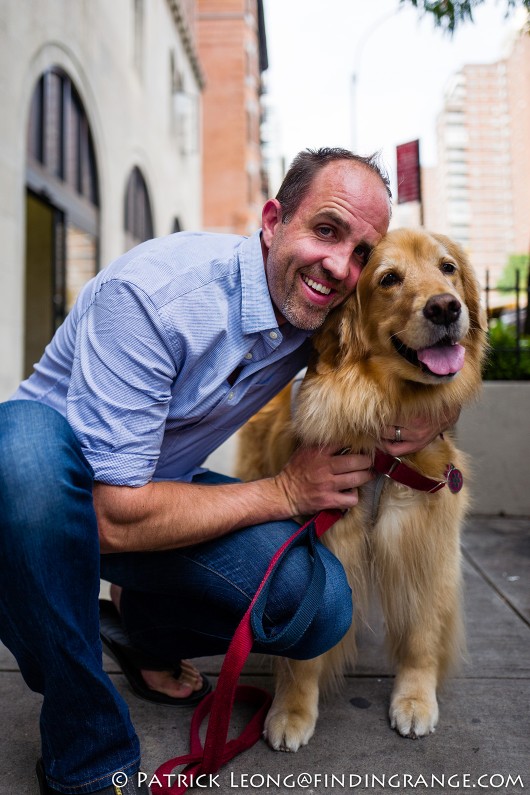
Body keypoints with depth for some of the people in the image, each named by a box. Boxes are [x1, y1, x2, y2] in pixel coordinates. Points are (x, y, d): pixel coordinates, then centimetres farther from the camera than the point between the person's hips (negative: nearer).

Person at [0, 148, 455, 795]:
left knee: (320, 603, -19)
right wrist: (285, 493, -22)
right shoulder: (153, 290, -29)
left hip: (163, 485, 4)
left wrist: (418, 410, -13)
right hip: (68, 491, -3)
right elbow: (114, 518, -30)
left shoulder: (315, 310, -9)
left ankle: (140, 624, 12)